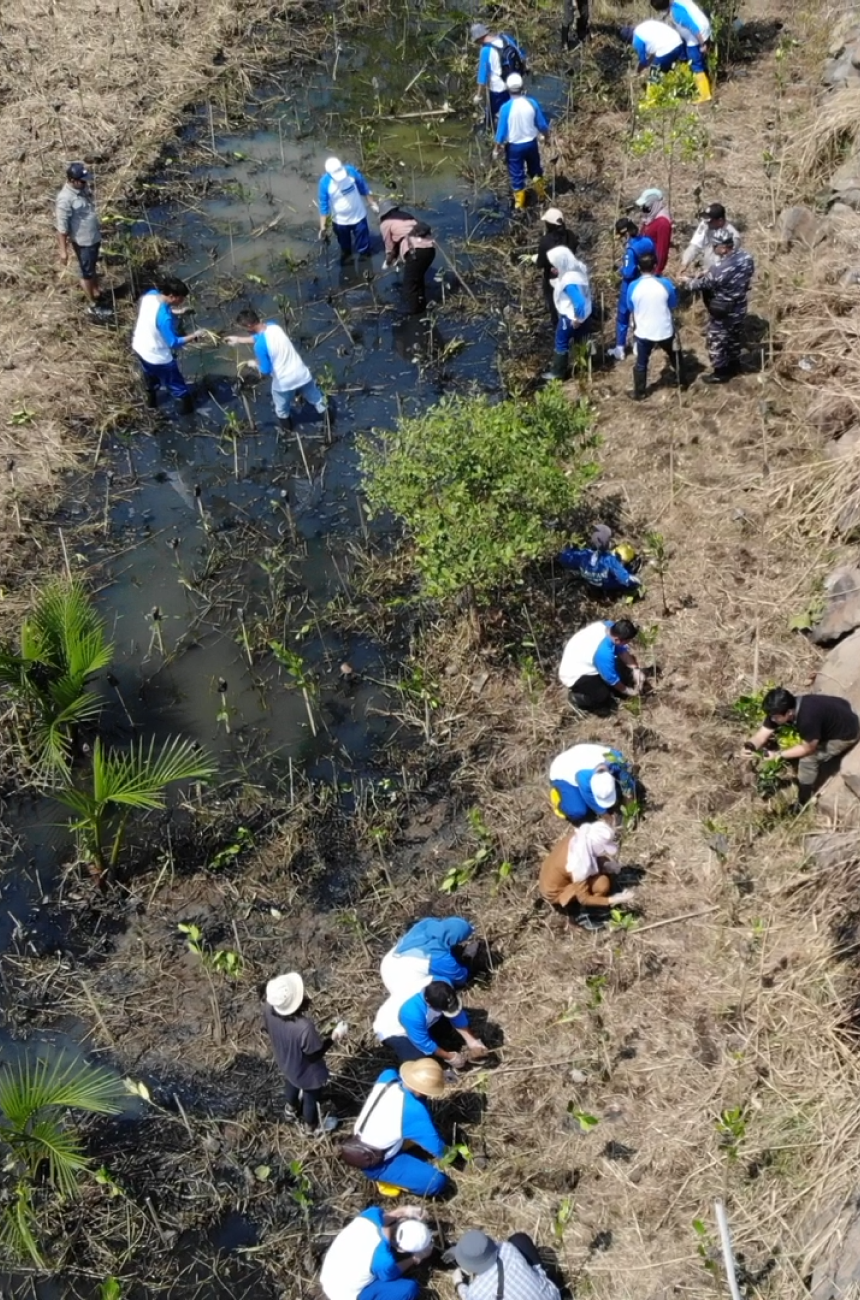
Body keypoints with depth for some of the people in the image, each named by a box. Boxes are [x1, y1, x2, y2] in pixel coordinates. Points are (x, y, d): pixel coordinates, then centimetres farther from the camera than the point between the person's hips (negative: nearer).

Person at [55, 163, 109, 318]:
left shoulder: (84, 188, -4)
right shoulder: (65, 199, -28)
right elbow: (61, 227, -23)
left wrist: (99, 228, 23)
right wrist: (63, 251, -20)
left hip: (94, 236, 8)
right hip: (82, 241, -8)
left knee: (93, 267, 26)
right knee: (87, 273, 9)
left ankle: (97, 293, 46)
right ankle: (93, 305, 24)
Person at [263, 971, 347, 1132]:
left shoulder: (269, 1007, -30)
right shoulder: (304, 1028, -47)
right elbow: (314, 1055, -28)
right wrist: (333, 1037, -23)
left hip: (286, 1063, 5)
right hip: (307, 1072, -5)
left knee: (291, 1083, 38)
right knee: (311, 1097, 28)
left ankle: (291, 1108, 68)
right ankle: (312, 1125, 57)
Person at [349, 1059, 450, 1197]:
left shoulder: (388, 1076, -14)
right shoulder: (414, 1111, -30)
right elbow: (437, 1148, -18)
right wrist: (446, 1153, 5)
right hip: (374, 1164, -7)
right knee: (439, 1182, -12)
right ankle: (384, 1177, -2)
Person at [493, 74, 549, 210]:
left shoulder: (506, 108, -23)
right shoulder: (532, 103, -13)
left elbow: (502, 131, -15)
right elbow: (542, 125, -3)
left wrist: (497, 149, -1)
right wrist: (545, 136, 18)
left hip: (514, 146, -3)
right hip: (531, 143, 3)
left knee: (517, 175, 16)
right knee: (535, 170, 26)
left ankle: (519, 204, 28)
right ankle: (542, 195, 43)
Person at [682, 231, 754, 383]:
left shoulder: (719, 269, -34)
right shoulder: (746, 256, -10)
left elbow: (703, 284, -19)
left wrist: (688, 282, 4)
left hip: (722, 312, -8)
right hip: (739, 307, 8)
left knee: (716, 341, 13)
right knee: (735, 337, 26)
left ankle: (720, 373, 26)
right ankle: (734, 365, 45)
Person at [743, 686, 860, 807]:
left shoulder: (807, 718, -42)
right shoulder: (782, 709, -19)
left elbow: (807, 749, -25)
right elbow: (762, 734, -15)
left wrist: (778, 754, -25)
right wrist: (751, 745, -35)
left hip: (845, 734, -8)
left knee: (807, 759, -13)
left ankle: (802, 805, 6)